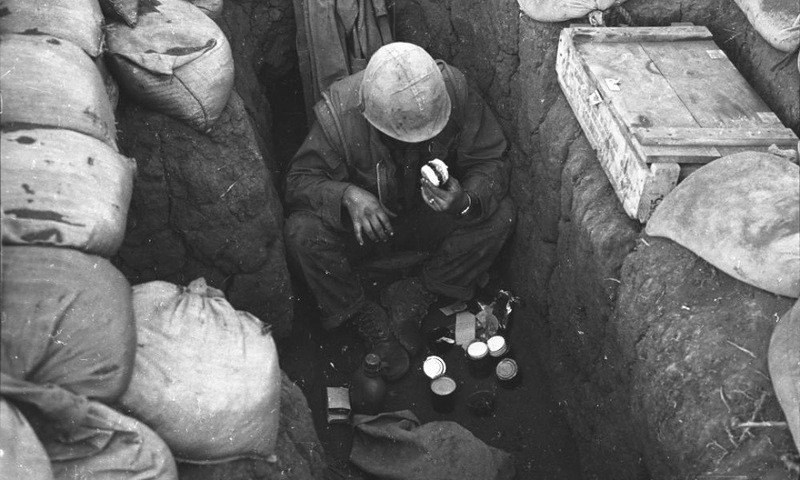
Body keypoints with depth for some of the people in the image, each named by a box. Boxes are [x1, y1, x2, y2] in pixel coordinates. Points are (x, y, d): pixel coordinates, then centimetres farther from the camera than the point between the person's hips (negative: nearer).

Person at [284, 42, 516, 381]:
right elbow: (299, 179, -20)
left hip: (428, 220, 2)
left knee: (501, 215, -23)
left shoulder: (456, 92, -24)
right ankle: (369, 321, -8)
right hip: (365, 220, -1)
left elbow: (492, 162, -16)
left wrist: (468, 201, -39)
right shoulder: (340, 111, -28)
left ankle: (413, 300, -8)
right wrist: (347, 195, -41)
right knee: (302, 233, -29)